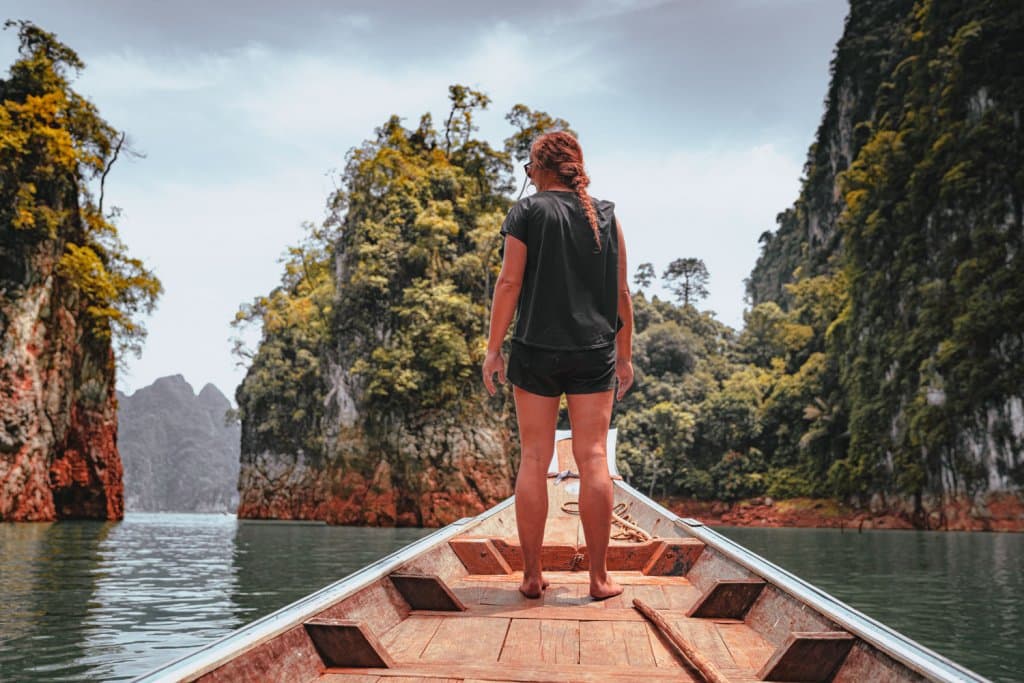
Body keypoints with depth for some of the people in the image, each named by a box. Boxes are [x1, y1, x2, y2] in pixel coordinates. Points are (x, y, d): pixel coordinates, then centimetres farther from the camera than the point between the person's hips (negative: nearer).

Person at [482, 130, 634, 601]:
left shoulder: (527, 212, 0)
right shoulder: (606, 215, 9)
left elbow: (509, 283, -7)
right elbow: (621, 292, 8)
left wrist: (493, 348, -2)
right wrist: (625, 354, 15)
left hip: (536, 350, -2)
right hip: (594, 351, 2)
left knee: (534, 460, 4)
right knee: (593, 460, 3)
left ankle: (532, 576, 8)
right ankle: (599, 577, 7)